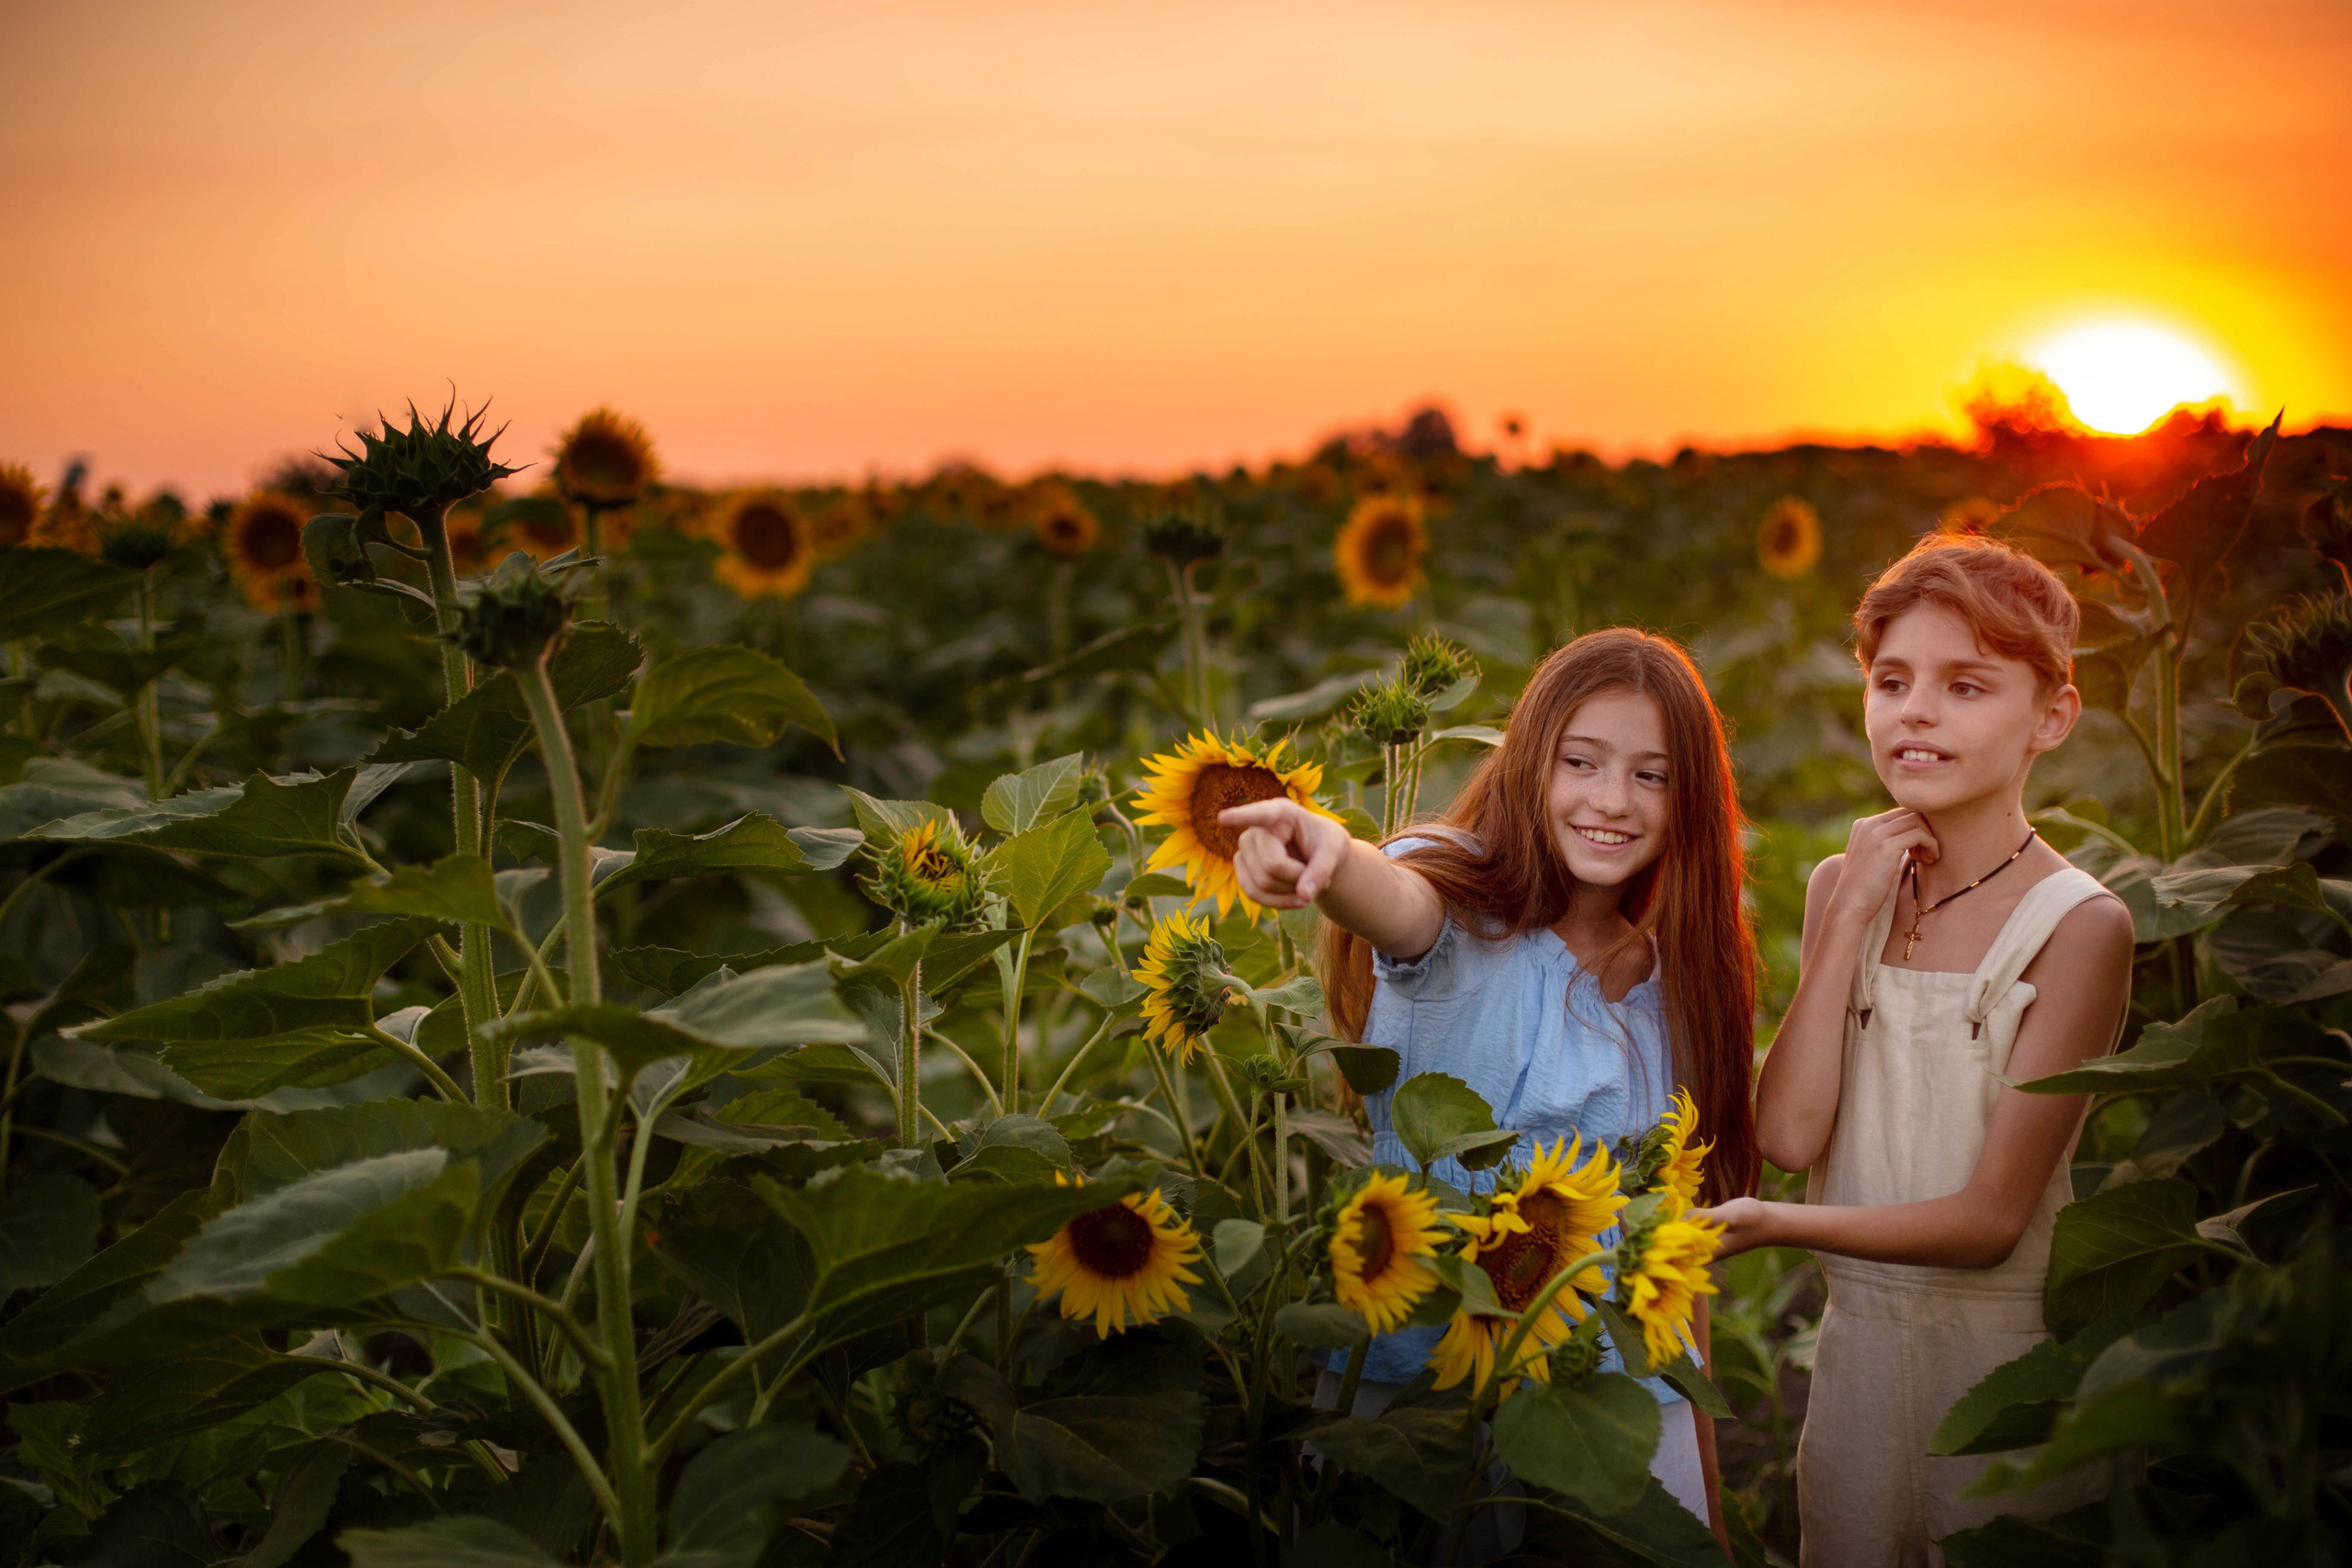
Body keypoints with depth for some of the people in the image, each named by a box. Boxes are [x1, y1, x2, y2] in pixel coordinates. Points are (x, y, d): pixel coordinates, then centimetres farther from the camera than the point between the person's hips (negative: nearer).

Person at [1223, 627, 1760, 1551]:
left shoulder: (1679, 981, 7)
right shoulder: (1462, 906, -7)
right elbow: (1395, 900, -34)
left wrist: (1708, 1481, 14)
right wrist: (1329, 858, -58)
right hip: (1418, 1377, -4)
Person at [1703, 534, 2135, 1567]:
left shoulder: (2078, 927, -12)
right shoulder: (1846, 887, 3)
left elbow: (1992, 1217, -16)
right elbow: (1787, 1135, -9)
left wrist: (1774, 1225, -25)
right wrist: (1851, 918, -11)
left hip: (2008, 1358, -4)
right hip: (1855, 1336, 4)